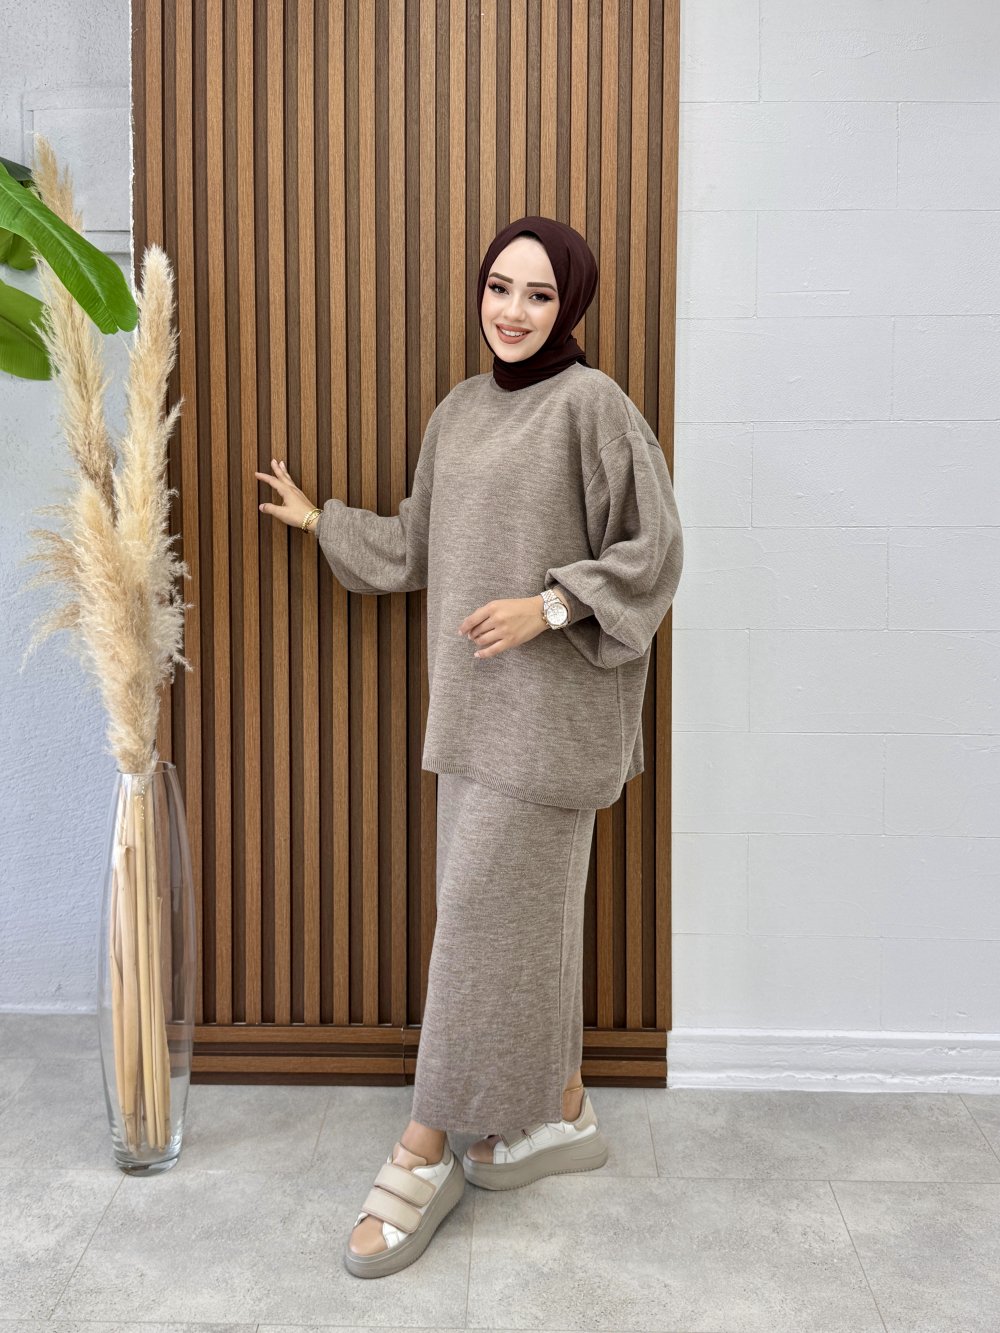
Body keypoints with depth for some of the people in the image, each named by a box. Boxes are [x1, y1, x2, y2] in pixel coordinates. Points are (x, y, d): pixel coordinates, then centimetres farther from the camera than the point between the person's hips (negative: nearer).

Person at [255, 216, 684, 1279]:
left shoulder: (591, 403, -10)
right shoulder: (459, 412, 12)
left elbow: (654, 549, -10)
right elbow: (419, 545, 21)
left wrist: (549, 605, -20)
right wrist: (321, 519, 30)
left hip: (551, 701, -7)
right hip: (476, 700, 7)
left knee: (486, 907, -3)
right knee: (526, 908, 13)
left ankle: (424, 1152, 8)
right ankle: (562, 1112, 28)